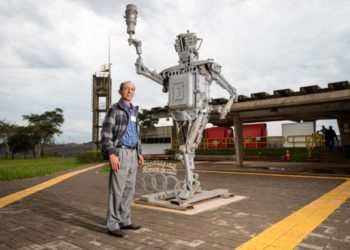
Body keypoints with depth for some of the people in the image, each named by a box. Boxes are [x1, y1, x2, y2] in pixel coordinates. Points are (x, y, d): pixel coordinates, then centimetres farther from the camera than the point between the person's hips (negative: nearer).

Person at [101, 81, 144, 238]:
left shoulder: (133, 111, 18)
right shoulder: (114, 109, -7)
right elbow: (106, 133, -14)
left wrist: (139, 153, 17)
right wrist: (111, 155, -22)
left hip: (131, 154, 8)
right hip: (120, 153, -8)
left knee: (129, 189, 10)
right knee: (117, 189, -5)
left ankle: (124, 221, 20)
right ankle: (112, 225, 5)